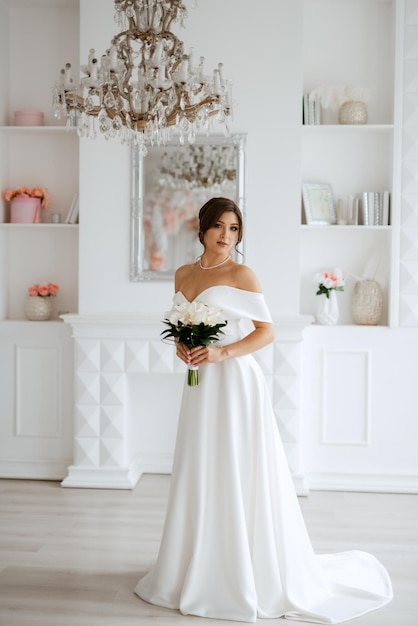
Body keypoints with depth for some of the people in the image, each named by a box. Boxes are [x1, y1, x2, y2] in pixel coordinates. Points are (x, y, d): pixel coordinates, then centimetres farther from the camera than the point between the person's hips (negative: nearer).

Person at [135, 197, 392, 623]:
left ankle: (249, 575, 10)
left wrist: (221, 352, -18)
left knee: (237, 478, -2)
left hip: (234, 383, -6)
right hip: (199, 385, 6)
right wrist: (181, 345, -2)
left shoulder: (241, 275, -6)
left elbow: (266, 331, -8)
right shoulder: (183, 275, 12)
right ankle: (201, 570, 24)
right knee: (199, 476, 11)